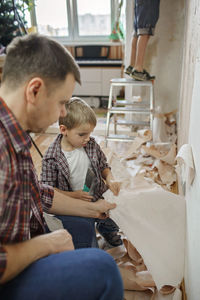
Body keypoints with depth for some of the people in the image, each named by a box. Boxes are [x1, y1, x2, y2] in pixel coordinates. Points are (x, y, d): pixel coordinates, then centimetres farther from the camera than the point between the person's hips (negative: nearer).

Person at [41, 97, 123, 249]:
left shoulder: (91, 145, -3)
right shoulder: (52, 157, -16)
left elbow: (103, 166, 10)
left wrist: (110, 179, -9)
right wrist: (74, 195, -22)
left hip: (97, 198, 4)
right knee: (85, 229, -16)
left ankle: (105, 226, 38)